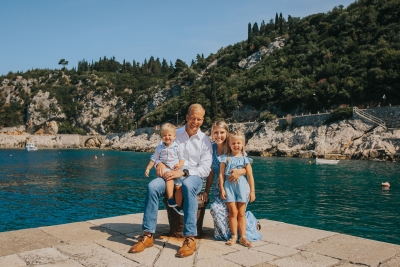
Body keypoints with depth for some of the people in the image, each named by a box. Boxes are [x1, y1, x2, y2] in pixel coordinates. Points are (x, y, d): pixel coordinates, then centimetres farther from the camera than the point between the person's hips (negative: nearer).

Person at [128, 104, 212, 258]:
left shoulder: (205, 140, 2)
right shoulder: (175, 134, 9)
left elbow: (206, 169, -6)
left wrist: (183, 172, -20)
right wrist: (159, 163, -14)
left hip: (193, 177, -2)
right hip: (172, 175, 3)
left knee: (188, 185, -40)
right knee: (152, 186, -29)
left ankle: (190, 238, -37)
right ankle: (148, 235, -22)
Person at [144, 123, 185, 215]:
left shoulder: (177, 147, 4)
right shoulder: (159, 148, 8)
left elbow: (182, 158, 4)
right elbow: (153, 159, 15)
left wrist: (180, 164, -17)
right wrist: (148, 168, 9)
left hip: (176, 170, 1)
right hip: (164, 169, -1)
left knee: (179, 186, -11)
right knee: (169, 179, -33)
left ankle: (178, 206, 6)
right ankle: (170, 199, -29)